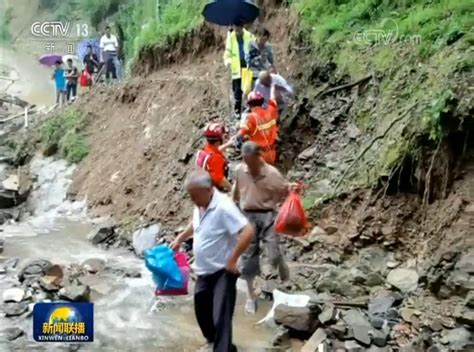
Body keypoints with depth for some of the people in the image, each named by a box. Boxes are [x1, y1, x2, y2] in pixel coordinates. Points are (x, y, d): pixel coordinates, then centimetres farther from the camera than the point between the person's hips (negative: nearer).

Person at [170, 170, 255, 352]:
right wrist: (180, 239, 15)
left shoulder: (223, 207, -25)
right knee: (202, 311, 21)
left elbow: (248, 232, -32)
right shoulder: (199, 206, 1)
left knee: (221, 317, -9)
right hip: (204, 272, 9)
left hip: (222, 272, -9)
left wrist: (232, 260, -26)